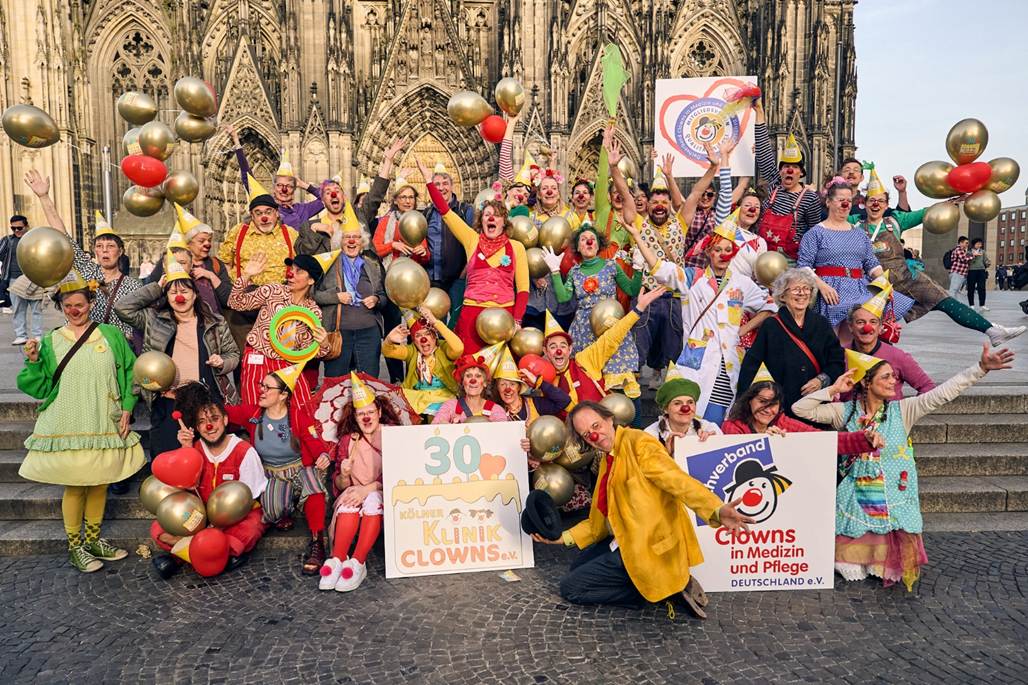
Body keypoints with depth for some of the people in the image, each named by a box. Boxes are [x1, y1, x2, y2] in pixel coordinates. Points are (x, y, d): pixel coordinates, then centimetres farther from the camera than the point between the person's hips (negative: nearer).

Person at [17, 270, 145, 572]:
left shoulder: (110, 335, 5)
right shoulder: (51, 342, 3)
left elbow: (129, 373, 7)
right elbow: (40, 388, 3)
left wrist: (126, 409, 0)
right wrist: (33, 362, -13)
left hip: (103, 426, 2)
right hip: (68, 428, -1)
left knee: (99, 483, 12)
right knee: (74, 486, 4)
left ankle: (94, 539, 29)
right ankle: (75, 547, 21)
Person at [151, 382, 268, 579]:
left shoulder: (244, 451, -13)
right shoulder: (196, 448, 0)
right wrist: (186, 450, -17)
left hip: (241, 514, -5)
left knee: (247, 533, -38)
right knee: (158, 529, -16)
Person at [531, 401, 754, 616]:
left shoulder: (638, 443, -18)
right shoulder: (607, 460, 11)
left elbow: (677, 480, -33)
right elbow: (601, 519, 16)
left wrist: (717, 511, -49)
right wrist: (563, 537, 9)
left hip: (651, 548, -10)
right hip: (626, 539, 10)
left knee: (569, 587, -5)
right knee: (578, 567, 26)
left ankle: (667, 588, -4)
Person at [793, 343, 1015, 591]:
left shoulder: (902, 411, -3)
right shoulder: (845, 412, -3)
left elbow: (943, 393, -12)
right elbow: (800, 409, -6)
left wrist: (981, 367, -21)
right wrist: (833, 390, -12)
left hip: (893, 499, 0)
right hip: (856, 500, 0)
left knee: (890, 564, 2)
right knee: (852, 568, 3)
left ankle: (889, 570, 36)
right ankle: (856, 566, 36)